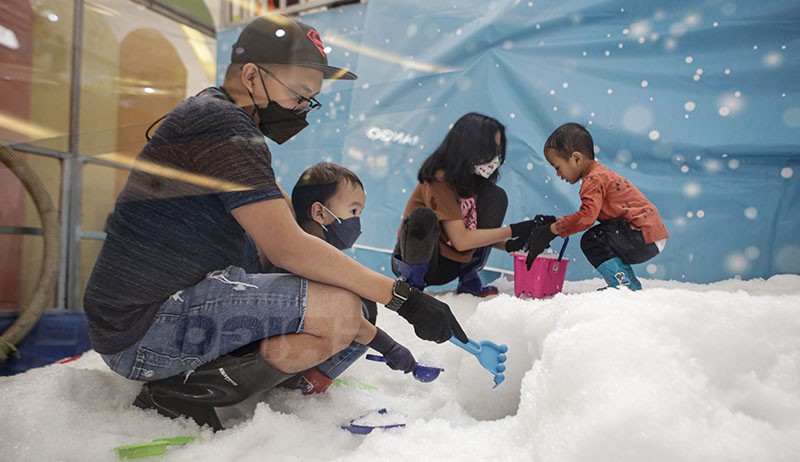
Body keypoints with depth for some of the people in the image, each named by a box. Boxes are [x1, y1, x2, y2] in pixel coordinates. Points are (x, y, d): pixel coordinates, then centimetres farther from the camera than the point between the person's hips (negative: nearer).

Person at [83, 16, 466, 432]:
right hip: (147, 331, -10)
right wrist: (402, 297, -20)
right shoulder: (223, 125, -16)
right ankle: (183, 394, -9)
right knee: (339, 309, -23)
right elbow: (286, 247, -24)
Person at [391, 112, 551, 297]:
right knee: (423, 217, -38)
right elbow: (461, 240, -25)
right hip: (413, 260, -7)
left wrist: (511, 245, -11)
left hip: (450, 265, 7)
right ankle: (412, 283, -13)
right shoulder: (440, 178, -21)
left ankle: (469, 279, -5)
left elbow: (479, 232, 5)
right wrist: (513, 231, -22)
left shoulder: (475, 179, 1)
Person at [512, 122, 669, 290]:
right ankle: (632, 284, 18)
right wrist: (556, 221, 13)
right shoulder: (600, 174, 18)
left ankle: (623, 283, -9)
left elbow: (587, 218, -27)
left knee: (591, 240, -11)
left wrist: (552, 230, -20)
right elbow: (588, 215, 19)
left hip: (645, 236, -10)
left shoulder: (594, 180, -15)